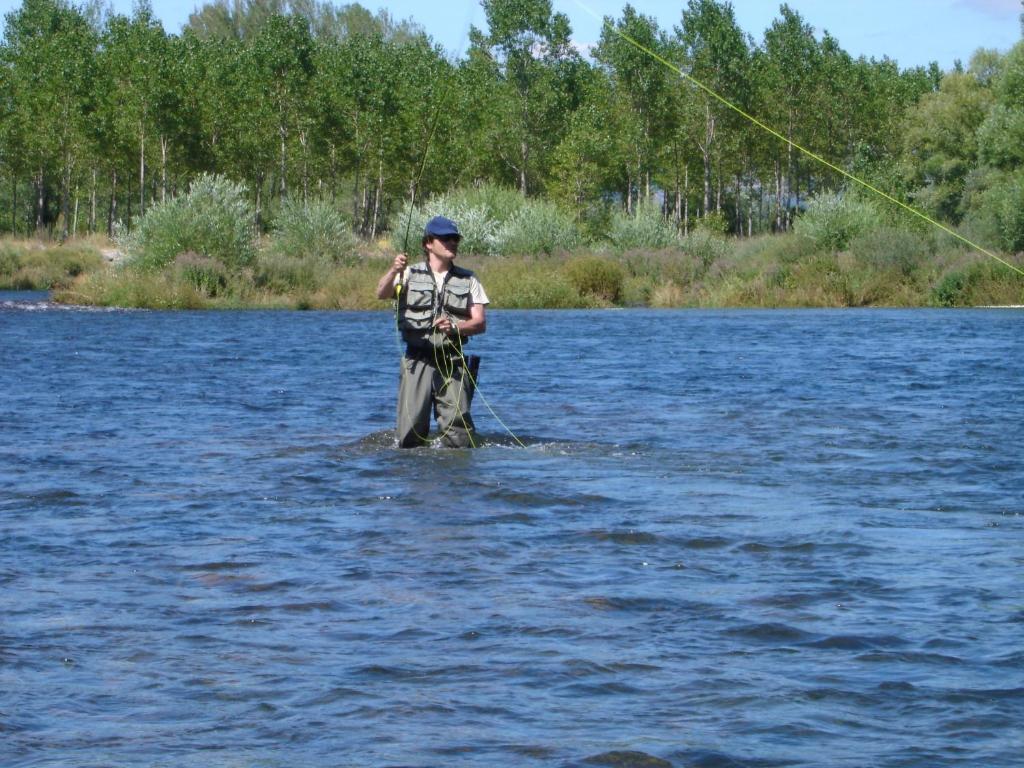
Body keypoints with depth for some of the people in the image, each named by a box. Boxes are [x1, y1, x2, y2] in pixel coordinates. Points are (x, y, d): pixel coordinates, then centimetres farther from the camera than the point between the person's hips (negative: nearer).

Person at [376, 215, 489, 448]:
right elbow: (381, 293, -7)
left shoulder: (468, 280, 13)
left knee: (458, 429, -7)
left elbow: (480, 323, 6)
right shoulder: (410, 274, 10)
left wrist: (454, 327, -15)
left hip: (452, 361, 1)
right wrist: (394, 271, -28)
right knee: (410, 432, -5)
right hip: (418, 361, -1)